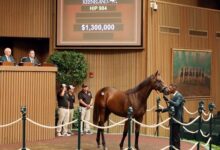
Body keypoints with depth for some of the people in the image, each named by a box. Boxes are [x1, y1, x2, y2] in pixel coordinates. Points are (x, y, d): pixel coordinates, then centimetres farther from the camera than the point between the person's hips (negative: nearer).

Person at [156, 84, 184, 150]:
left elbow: (177, 104, -28)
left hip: (177, 119, -9)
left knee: (176, 136, -4)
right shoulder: (174, 96, 16)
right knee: (172, 136, 14)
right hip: (173, 119, 9)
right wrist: (162, 110, 10)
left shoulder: (179, 96, -11)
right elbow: (170, 107, 20)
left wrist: (168, 100, -39)